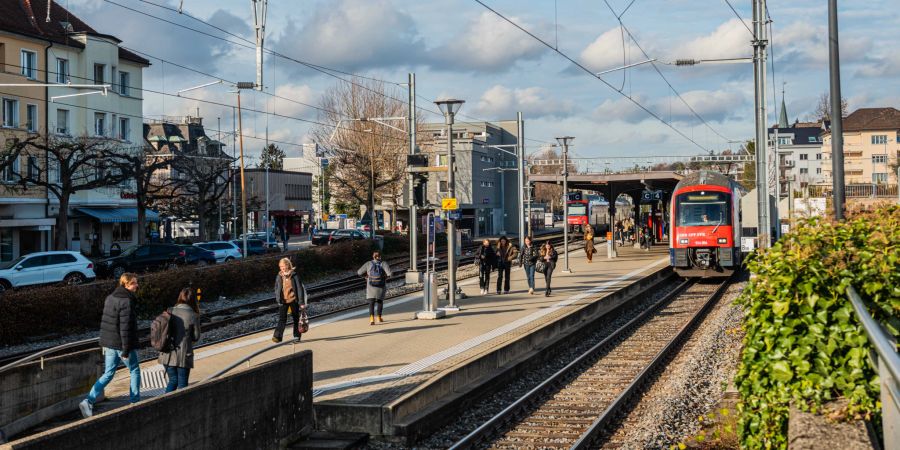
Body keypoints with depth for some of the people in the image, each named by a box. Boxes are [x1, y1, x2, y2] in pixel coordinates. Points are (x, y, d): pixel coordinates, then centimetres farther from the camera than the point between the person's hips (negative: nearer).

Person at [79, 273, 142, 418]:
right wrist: (126, 350, -19)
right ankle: (135, 402, 19)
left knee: (108, 374, 11)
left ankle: (88, 401, -1)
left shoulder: (110, 298, 9)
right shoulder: (127, 302, -19)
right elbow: (125, 327, -22)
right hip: (122, 344, -7)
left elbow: (105, 322, 15)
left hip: (109, 344, 7)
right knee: (135, 371, 12)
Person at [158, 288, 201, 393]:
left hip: (167, 355, 3)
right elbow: (196, 337, -2)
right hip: (183, 356, -3)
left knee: (172, 380, 18)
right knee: (182, 384, 9)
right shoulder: (193, 316, -11)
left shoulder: (170, 312, -3)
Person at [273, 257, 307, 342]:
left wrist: (301, 302, -9)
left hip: (293, 300, -2)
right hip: (283, 301, 2)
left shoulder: (294, 276, -8)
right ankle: (277, 337, -17)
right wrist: (278, 300, 8)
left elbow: (300, 288, -7)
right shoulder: (279, 276, 3)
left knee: (296, 318, 9)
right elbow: (277, 288, 14)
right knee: (282, 319, -10)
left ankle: (297, 336, 21)